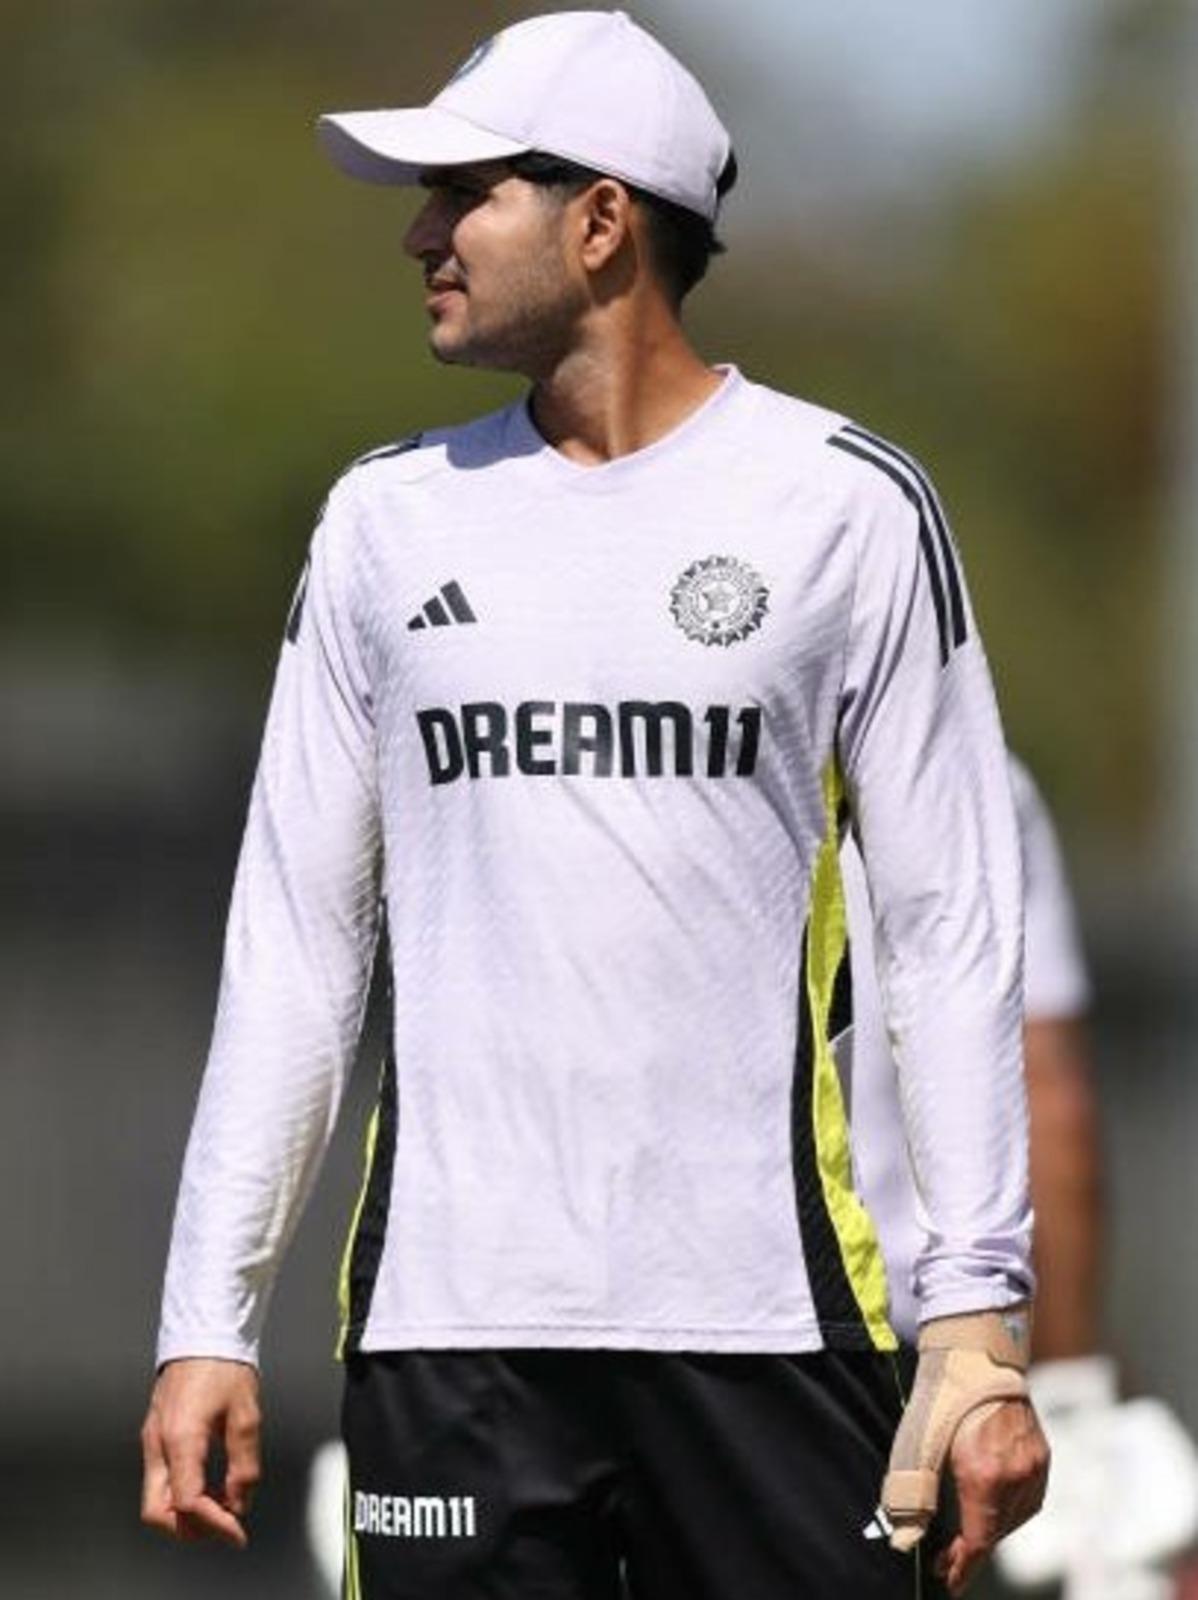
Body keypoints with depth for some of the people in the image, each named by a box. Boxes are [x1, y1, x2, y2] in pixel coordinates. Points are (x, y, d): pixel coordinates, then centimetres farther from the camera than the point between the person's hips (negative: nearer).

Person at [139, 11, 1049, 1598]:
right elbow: (292, 937, 12)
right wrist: (210, 1319, 6)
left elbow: (952, 929, 1)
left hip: (767, 1322, -2)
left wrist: (979, 1318, -7)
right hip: (449, 1331, 3)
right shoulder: (386, 518, 12)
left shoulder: (845, 503, 2)